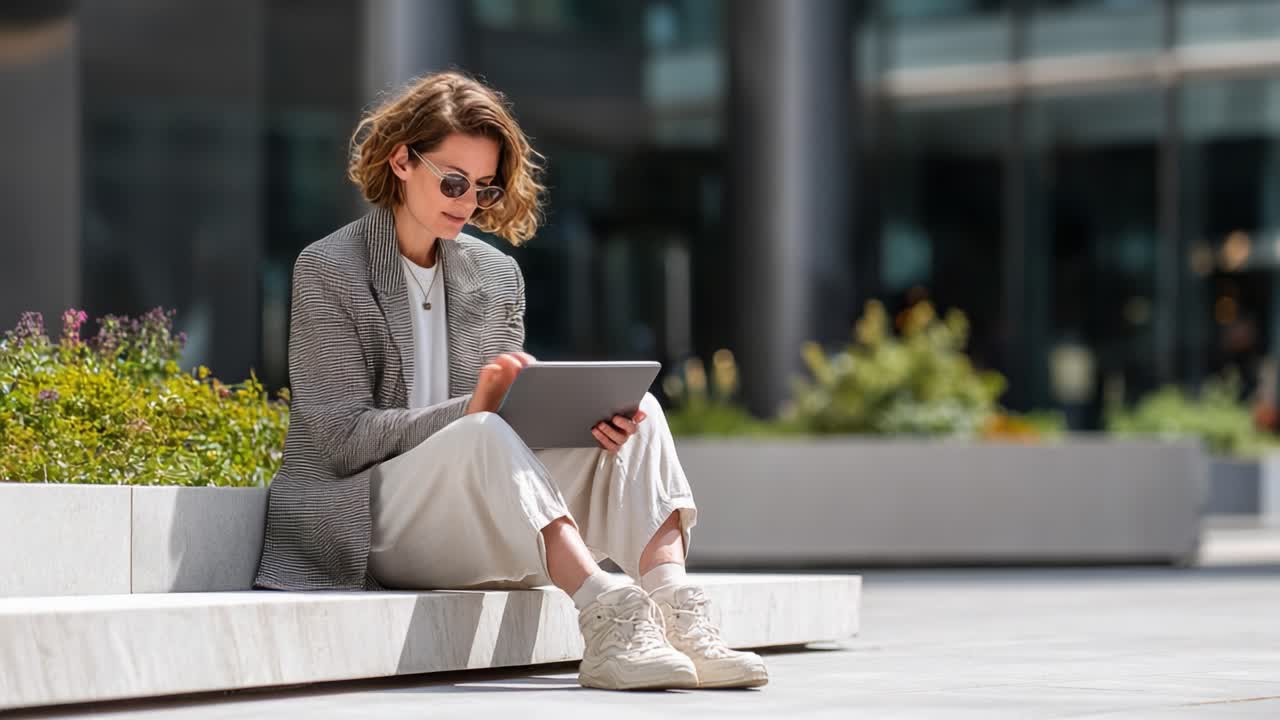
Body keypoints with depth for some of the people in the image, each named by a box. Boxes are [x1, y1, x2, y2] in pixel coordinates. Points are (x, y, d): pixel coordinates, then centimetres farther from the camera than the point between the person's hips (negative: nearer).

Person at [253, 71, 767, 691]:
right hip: (360, 520, -6)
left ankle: (676, 615, -36)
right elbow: (344, 437, -13)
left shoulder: (496, 276, 14)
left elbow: (517, 416, 9)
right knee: (484, 435, -36)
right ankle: (606, 616, -46)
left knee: (639, 411, -14)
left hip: (479, 533, 6)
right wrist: (469, 411, -28)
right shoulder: (328, 269, -4)